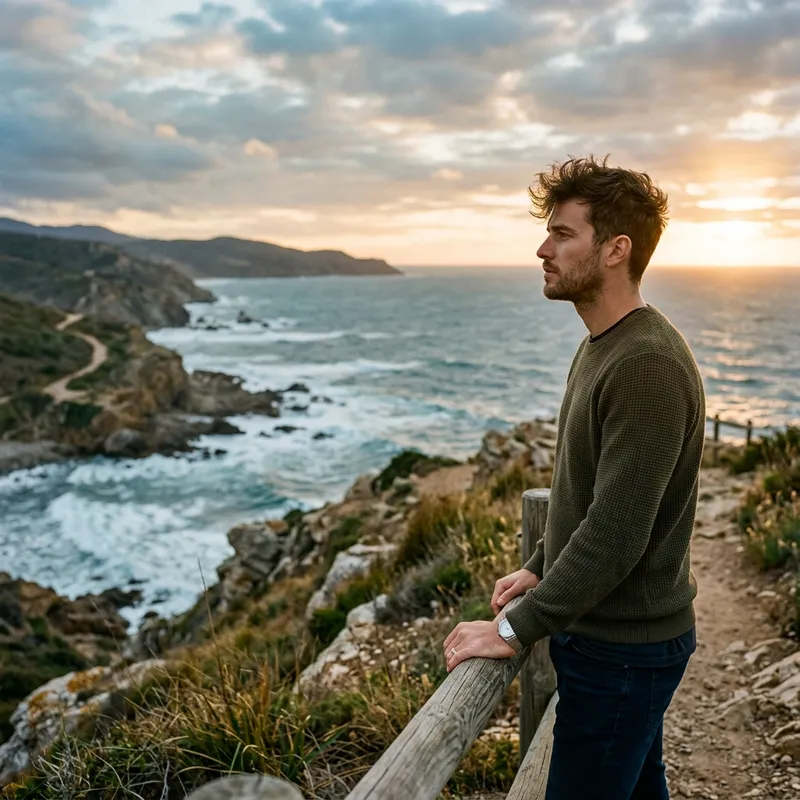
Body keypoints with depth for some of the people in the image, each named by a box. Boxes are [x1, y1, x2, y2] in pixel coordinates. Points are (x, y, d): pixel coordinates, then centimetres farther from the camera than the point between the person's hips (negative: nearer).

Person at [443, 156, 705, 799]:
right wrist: (541, 569, 10)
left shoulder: (648, 364, -25)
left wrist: (518, 628, -22)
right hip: (614, 629, 9)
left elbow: (616, 533, -28)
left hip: (622, 648, -9)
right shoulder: (601, 346, 7)